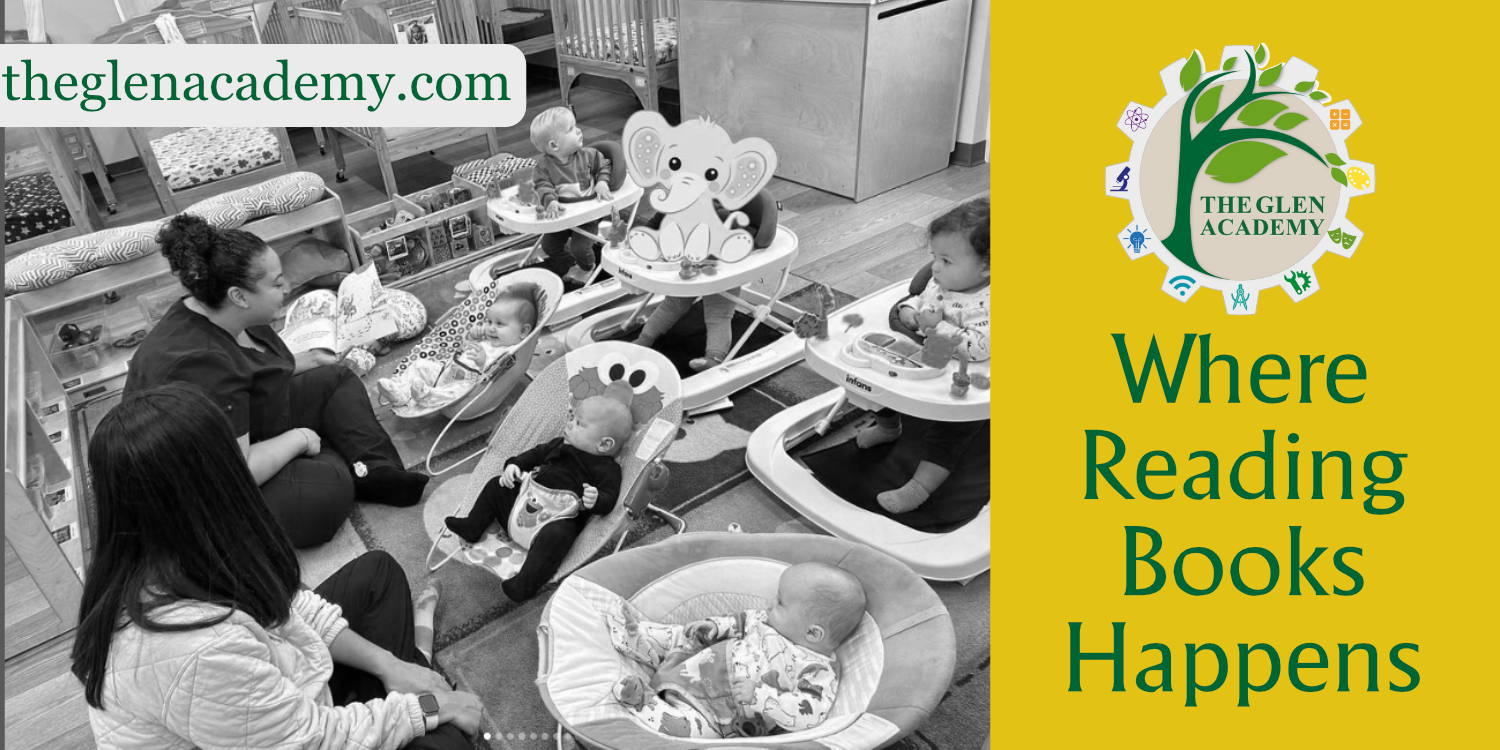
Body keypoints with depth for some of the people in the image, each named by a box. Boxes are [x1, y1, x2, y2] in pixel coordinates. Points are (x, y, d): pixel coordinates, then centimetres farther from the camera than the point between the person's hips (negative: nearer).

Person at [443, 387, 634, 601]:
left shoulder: (606, 468, -8)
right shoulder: (559, 445, 15)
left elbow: (609, 497, -17)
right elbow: (536, 454, 24)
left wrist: (595, 500, -39)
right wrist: (514, 464, 7)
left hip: (558, 520, -8)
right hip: (526, 500, 8)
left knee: (557, 535, -40)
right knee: (496, 486, 16)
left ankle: (525, 583, -42)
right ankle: (472, 526, 23)